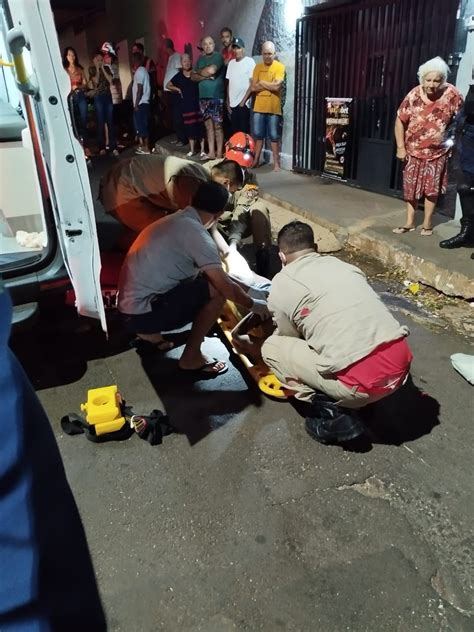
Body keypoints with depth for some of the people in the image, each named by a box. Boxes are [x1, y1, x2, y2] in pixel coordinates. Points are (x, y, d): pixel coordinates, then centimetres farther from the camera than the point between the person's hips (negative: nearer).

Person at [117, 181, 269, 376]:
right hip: (142, 313, -9)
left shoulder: (175, 221, 13)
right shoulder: (195, 233, -15)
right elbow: (225, 286, -14)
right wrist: (254, 305, 4)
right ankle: (191, 357, 1)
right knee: (216, 289, -9)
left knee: (206, 276, 20)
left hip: (129, 307, 9)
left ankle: (150, 332, 19)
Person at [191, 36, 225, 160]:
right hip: (203, 96, 6)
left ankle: (219, 153, -3)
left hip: (216, 96, -6)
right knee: (208, 125, 7)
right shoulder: (200, 59, 16)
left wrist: (199, 71, -1)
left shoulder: (218, 56, -3)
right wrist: (205, 76, -8)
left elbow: (211, 70, -19)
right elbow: (193, 77, 10)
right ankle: (211, 152, 11)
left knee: (217, 125, -5)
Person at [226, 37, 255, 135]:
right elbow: (229, 83, 15)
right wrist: (228, 101, 11)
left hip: (244, 102, -6)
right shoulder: (231, 63, 13)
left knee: (244, 130, -6)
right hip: (233, 102, 6)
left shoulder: (249, 61, -4)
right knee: (235, 131, 7)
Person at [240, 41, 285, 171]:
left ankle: (276, 163, 6)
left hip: (274, 108, -3)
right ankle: (256, 160, 18)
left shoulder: (280, 67, -3)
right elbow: (253, 87, 3)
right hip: (259, 107, 4)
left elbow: (276, 86, -15)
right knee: (258, 135, 9)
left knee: (274, 136, 0)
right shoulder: (258, 67, 9)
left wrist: (261, 83, -6)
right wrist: (269, 85, -6)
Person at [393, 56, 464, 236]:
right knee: (411, 187, 7)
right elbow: (400, 120, -7)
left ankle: (427, 223, 19)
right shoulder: (414, 95, -15)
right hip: (413, 150, 1)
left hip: (438, 152, 0)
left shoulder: (453, 95, -15)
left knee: (432, 188, 6)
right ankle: (410, 222, 20)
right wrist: (400, 147, -10)